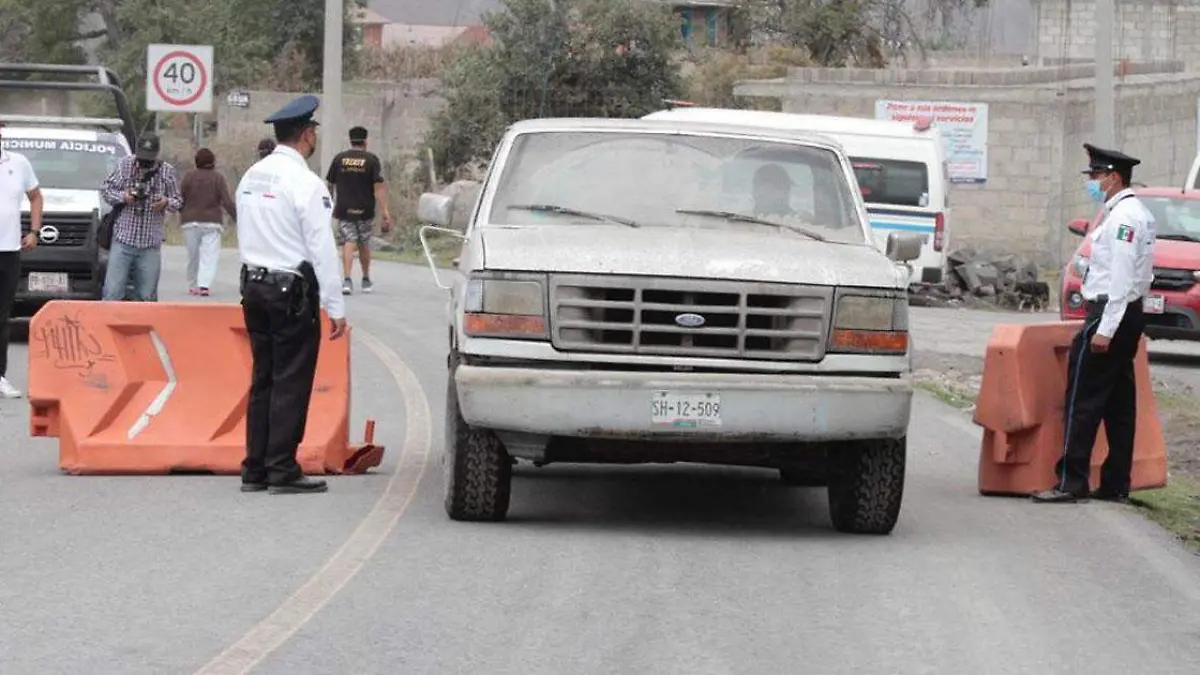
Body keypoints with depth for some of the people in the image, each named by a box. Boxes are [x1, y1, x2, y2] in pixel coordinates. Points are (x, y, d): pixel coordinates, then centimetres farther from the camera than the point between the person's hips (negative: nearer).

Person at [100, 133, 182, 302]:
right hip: (123, 239, -1)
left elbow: (178, 202, 11)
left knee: (147, 297, 4)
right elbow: (107, 190, 8)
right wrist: (122, 197, -13)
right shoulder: (124, 165, 3)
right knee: (113, 293, -7)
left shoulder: (167, 172, 5)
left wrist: (167, 202, -12)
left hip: (150, 245, 1)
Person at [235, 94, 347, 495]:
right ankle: (282, 471, -3)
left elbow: (244, 236, 13)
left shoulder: (252, 177, 10)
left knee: (262, 379, 11)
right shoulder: (304, 183, -13)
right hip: (293, 291, -8)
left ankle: (255, 469, 12)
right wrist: (335, 307, -11)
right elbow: (321, 247, -14)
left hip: (255, 285, 8)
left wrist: (255, 282, 19)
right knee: (291, 383, -3)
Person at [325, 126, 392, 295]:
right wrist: (385, 212, -12)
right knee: (364, 245, 14)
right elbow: (379, 187, -10)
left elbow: (330, 185, 10)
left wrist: (330, 205, 25)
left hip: (344, 210, 0)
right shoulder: (372, 160, -3)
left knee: (348, 243, -4)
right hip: (365, 210, 0)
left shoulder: (339, 158, 3)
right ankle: (366, 280, 28)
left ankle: (347, 279, -22)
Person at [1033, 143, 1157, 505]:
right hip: (1128, 316, 10)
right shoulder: (1135, 213, 17)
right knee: (1119, 403, 9)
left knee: (1083, 400, -8)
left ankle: (1072, 481, -9)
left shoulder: (1124, 217, -15)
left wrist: (1104, 329, -23)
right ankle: (1116, 484, 11)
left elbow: (1121, 277, -21)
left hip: (1111, 313, -10)